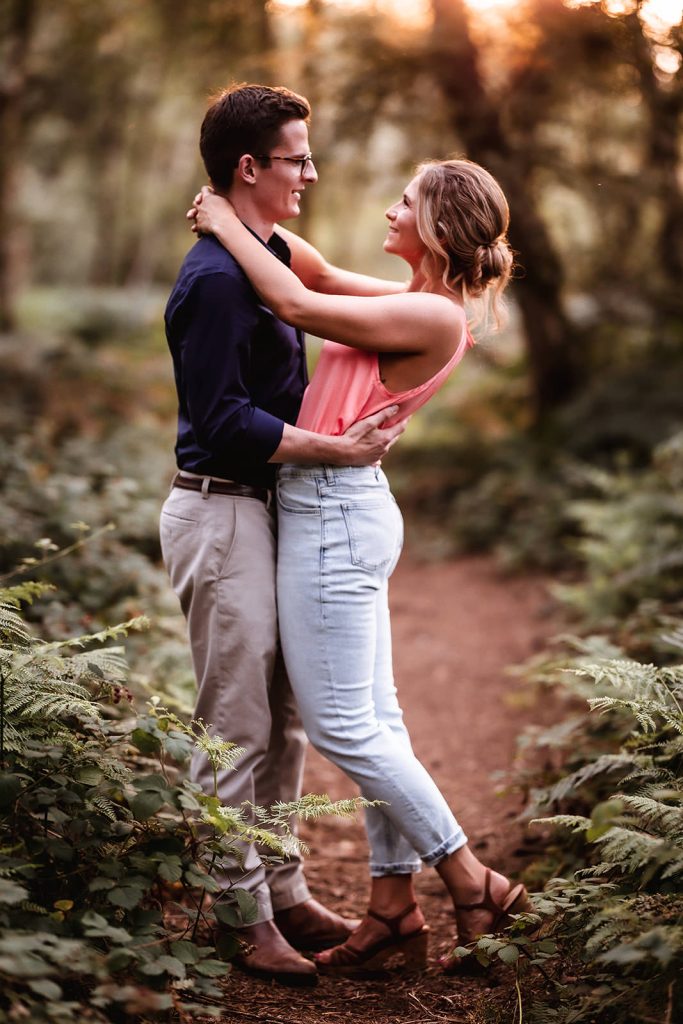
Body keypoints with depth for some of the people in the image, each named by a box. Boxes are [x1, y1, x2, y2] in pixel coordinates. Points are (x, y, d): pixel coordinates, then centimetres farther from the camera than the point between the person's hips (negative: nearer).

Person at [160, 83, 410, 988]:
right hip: (221, 513, -10)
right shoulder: (216, 276, -17)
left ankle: (280, 889, 26)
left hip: (264, 508, 10)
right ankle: (242, 917, 9)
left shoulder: (269, 257, 14)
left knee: (282, 717, 14)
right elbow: (223, 419, -22)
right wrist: (340, 449, -20)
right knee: (237, 727, -2)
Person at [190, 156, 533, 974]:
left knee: (342, 723, -4)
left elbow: (297, 305, -19)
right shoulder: (412, 305, 12)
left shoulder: (434, 316, -16)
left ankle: (472, 881, 5)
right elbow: (315, 279, 24)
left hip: (334, 512, -10)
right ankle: (393, 903, 18)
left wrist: (227, 225, -7)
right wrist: (243, 224, 15)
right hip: (339, 509, 10)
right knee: (373, 716, 11)